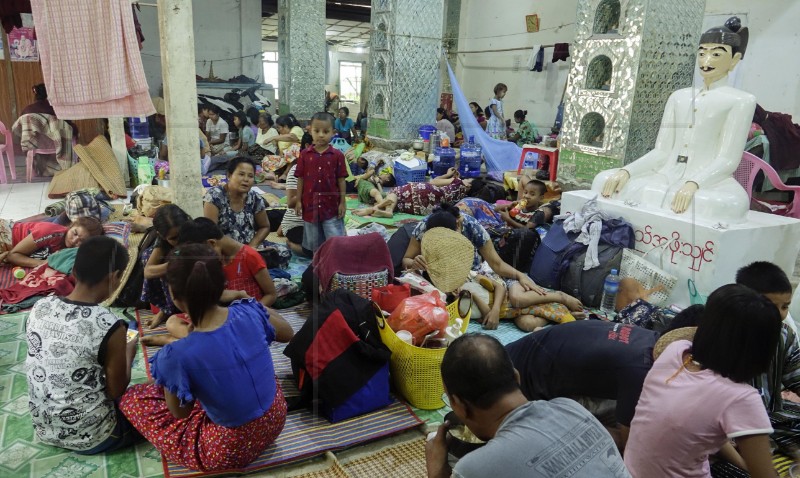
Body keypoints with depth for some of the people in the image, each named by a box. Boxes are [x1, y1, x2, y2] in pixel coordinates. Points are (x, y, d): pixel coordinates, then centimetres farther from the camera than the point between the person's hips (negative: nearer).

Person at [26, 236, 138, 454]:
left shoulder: (39, 308, -8)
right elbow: (116, 392, -14)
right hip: (89, 436, -6)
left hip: (43, 428, 6)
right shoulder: (109, 326, -26)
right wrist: (128, 353, 3)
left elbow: (62, 360, 8)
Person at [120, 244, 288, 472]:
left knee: (131, 398, 10)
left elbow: (180, 412, -7)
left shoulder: (178, 356, -29)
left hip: (232, 449, -5)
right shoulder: (248, 312, -17)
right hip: (277, 418, 5)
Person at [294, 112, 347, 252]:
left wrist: (342, 202, -3)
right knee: (313, 240, 15)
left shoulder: (337, 155, -6)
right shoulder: (305, 154, -1)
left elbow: (341, 180, -2)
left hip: (331, 204, -2)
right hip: (310, 204, 2)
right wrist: (299, 201, 3)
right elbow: (300, 179, 4)